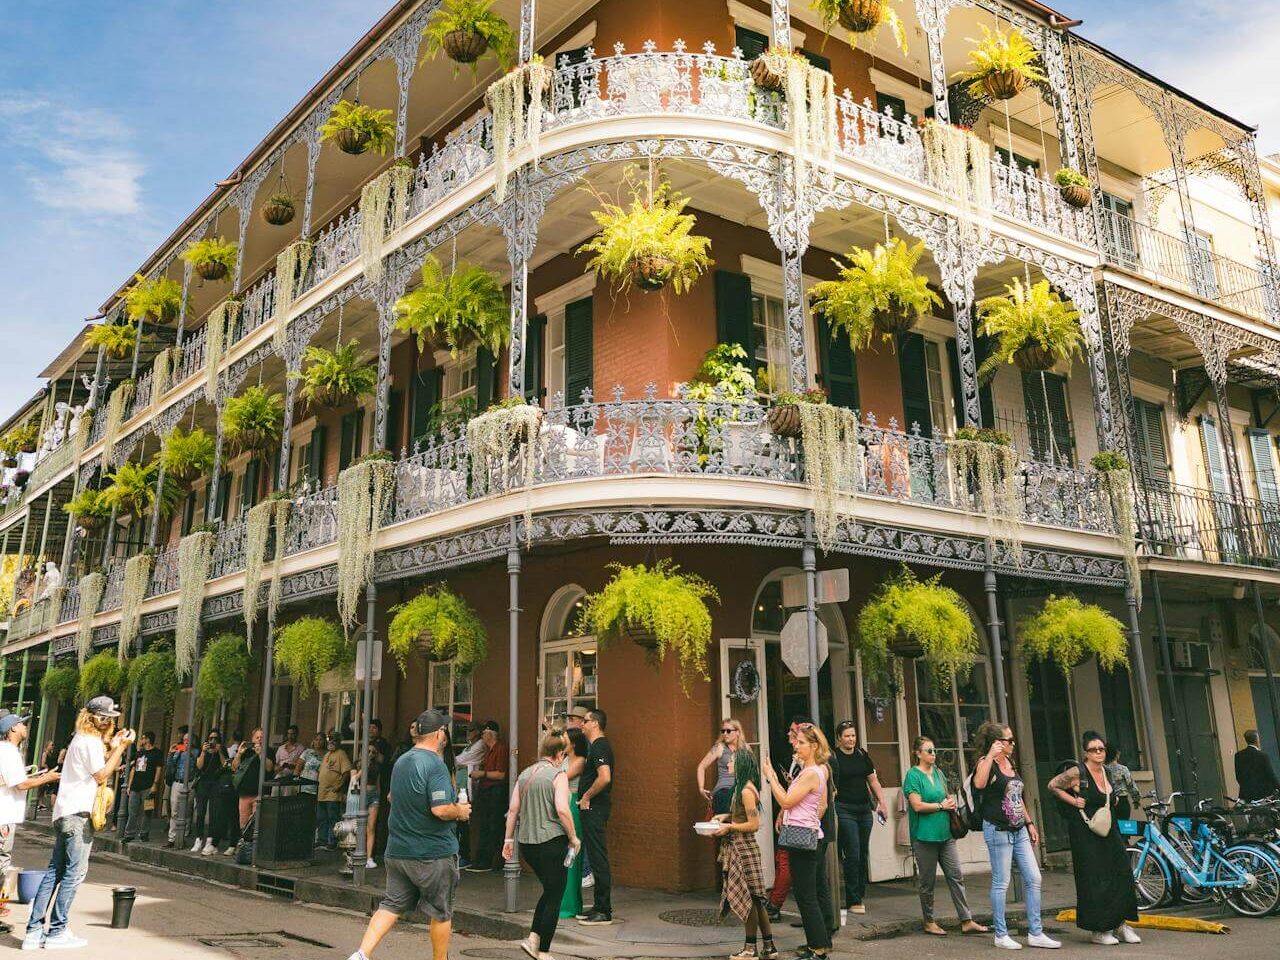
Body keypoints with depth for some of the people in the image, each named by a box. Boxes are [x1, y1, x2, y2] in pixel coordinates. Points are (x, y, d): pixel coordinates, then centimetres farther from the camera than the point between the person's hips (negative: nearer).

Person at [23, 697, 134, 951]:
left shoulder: (82, 740, 21)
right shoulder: (90, 742, -11)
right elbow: (101, 776, -12)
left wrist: (113, 747, 16)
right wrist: (120, 747, -12)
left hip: (65, 814, 10)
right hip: (78, 814, -10)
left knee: (54, 872, 9)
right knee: (74, 873, -6)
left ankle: (34, 931, 9)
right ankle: (57, 932, -3)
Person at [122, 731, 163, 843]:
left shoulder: (156, 752, -1)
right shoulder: (139, 753, 18)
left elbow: (158, 769, -7)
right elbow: (133, 769, 19)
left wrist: (155, 784, -14)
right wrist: (130, 785, 13)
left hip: (148, 787, -6)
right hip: (135, 787, 6)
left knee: (146, 812, -2)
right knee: (132, 812, 5)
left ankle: (144, 834, 3)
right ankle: (129, 834, 9)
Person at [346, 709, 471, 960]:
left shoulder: (400, 762, 8)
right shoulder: (435, 764, -19)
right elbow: (440, 809, -28)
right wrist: (460, 811, -6)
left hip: (398, 851, 7)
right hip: (433, 854, -7)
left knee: (392, 906, 11)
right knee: (441, 913, 9)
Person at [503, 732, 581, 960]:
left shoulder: (524, 774, 10)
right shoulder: (558, 775, -9)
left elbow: (513, 809, 9)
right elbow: (562, 809, -20)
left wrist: (508, 839, 14)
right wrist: (574, 837, -9)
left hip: (526, 843, 7)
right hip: (552, 842, -7)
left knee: (549, 890, 23)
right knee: (554, 898, 6)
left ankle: (533, 939, 15)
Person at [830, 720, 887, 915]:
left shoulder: (862, 755, 9)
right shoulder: (833, 757, -6)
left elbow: (873, 780, 16)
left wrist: (882, 803, 9)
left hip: (864, 809, 5)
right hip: (844, 810, -5)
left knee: (864, 855, 8)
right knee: (852, 855, -7)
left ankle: (860, 896, 19)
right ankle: (853, 901, 1)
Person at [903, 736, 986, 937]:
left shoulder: (938, 773, 12)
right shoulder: (913, 775, -9)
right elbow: (917, 805, -16)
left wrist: (951, 801, 3)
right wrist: (942, 805, -9)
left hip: (945, 833, 6)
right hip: (924, 835, -6)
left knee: (956, 876, 3)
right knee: (927, 882, 5)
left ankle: (967, 921, 7)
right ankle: (929, 922, 18)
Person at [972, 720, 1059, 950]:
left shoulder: (1010, 763, 12)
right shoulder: (986, 763, -12)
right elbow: (979, 784, -35)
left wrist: (1029, 823, 20)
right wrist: (991, 755, -36)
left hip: (1018, 830, 8)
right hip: (998, 830, -8)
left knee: (1033, 879, 7)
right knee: (1001, 883, 0)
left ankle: (1035, 933, 16)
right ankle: (1001, 935, 12)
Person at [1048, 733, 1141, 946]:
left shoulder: (1108, 771, 9)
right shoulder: (1077, 772, -13)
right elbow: (1053, 785, -4)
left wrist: (1115, 799, 10)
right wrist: (1073, 800, -11)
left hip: (1109, 831, 7)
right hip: (1086, 834, -7)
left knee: (1121, 875, 4)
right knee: (1093, 880, -3)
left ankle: (1119, 924, 18)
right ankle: (1098, 930, 7)